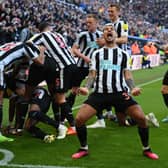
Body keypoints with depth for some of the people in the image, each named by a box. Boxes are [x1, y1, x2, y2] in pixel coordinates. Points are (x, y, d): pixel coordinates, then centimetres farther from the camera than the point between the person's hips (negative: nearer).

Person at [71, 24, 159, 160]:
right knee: (79, 119, -14)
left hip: (120, 93, 0)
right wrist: (86, 87, -9)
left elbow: (127, 74, 9)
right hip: (99, 93, 1)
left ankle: (146, 149, 9)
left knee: (141, 117, -15)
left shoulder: (123, 54, 13)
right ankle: (84, 149, 10)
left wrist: (133, 88, -10)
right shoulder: (97, 54, 14)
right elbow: (92, 74, 10)